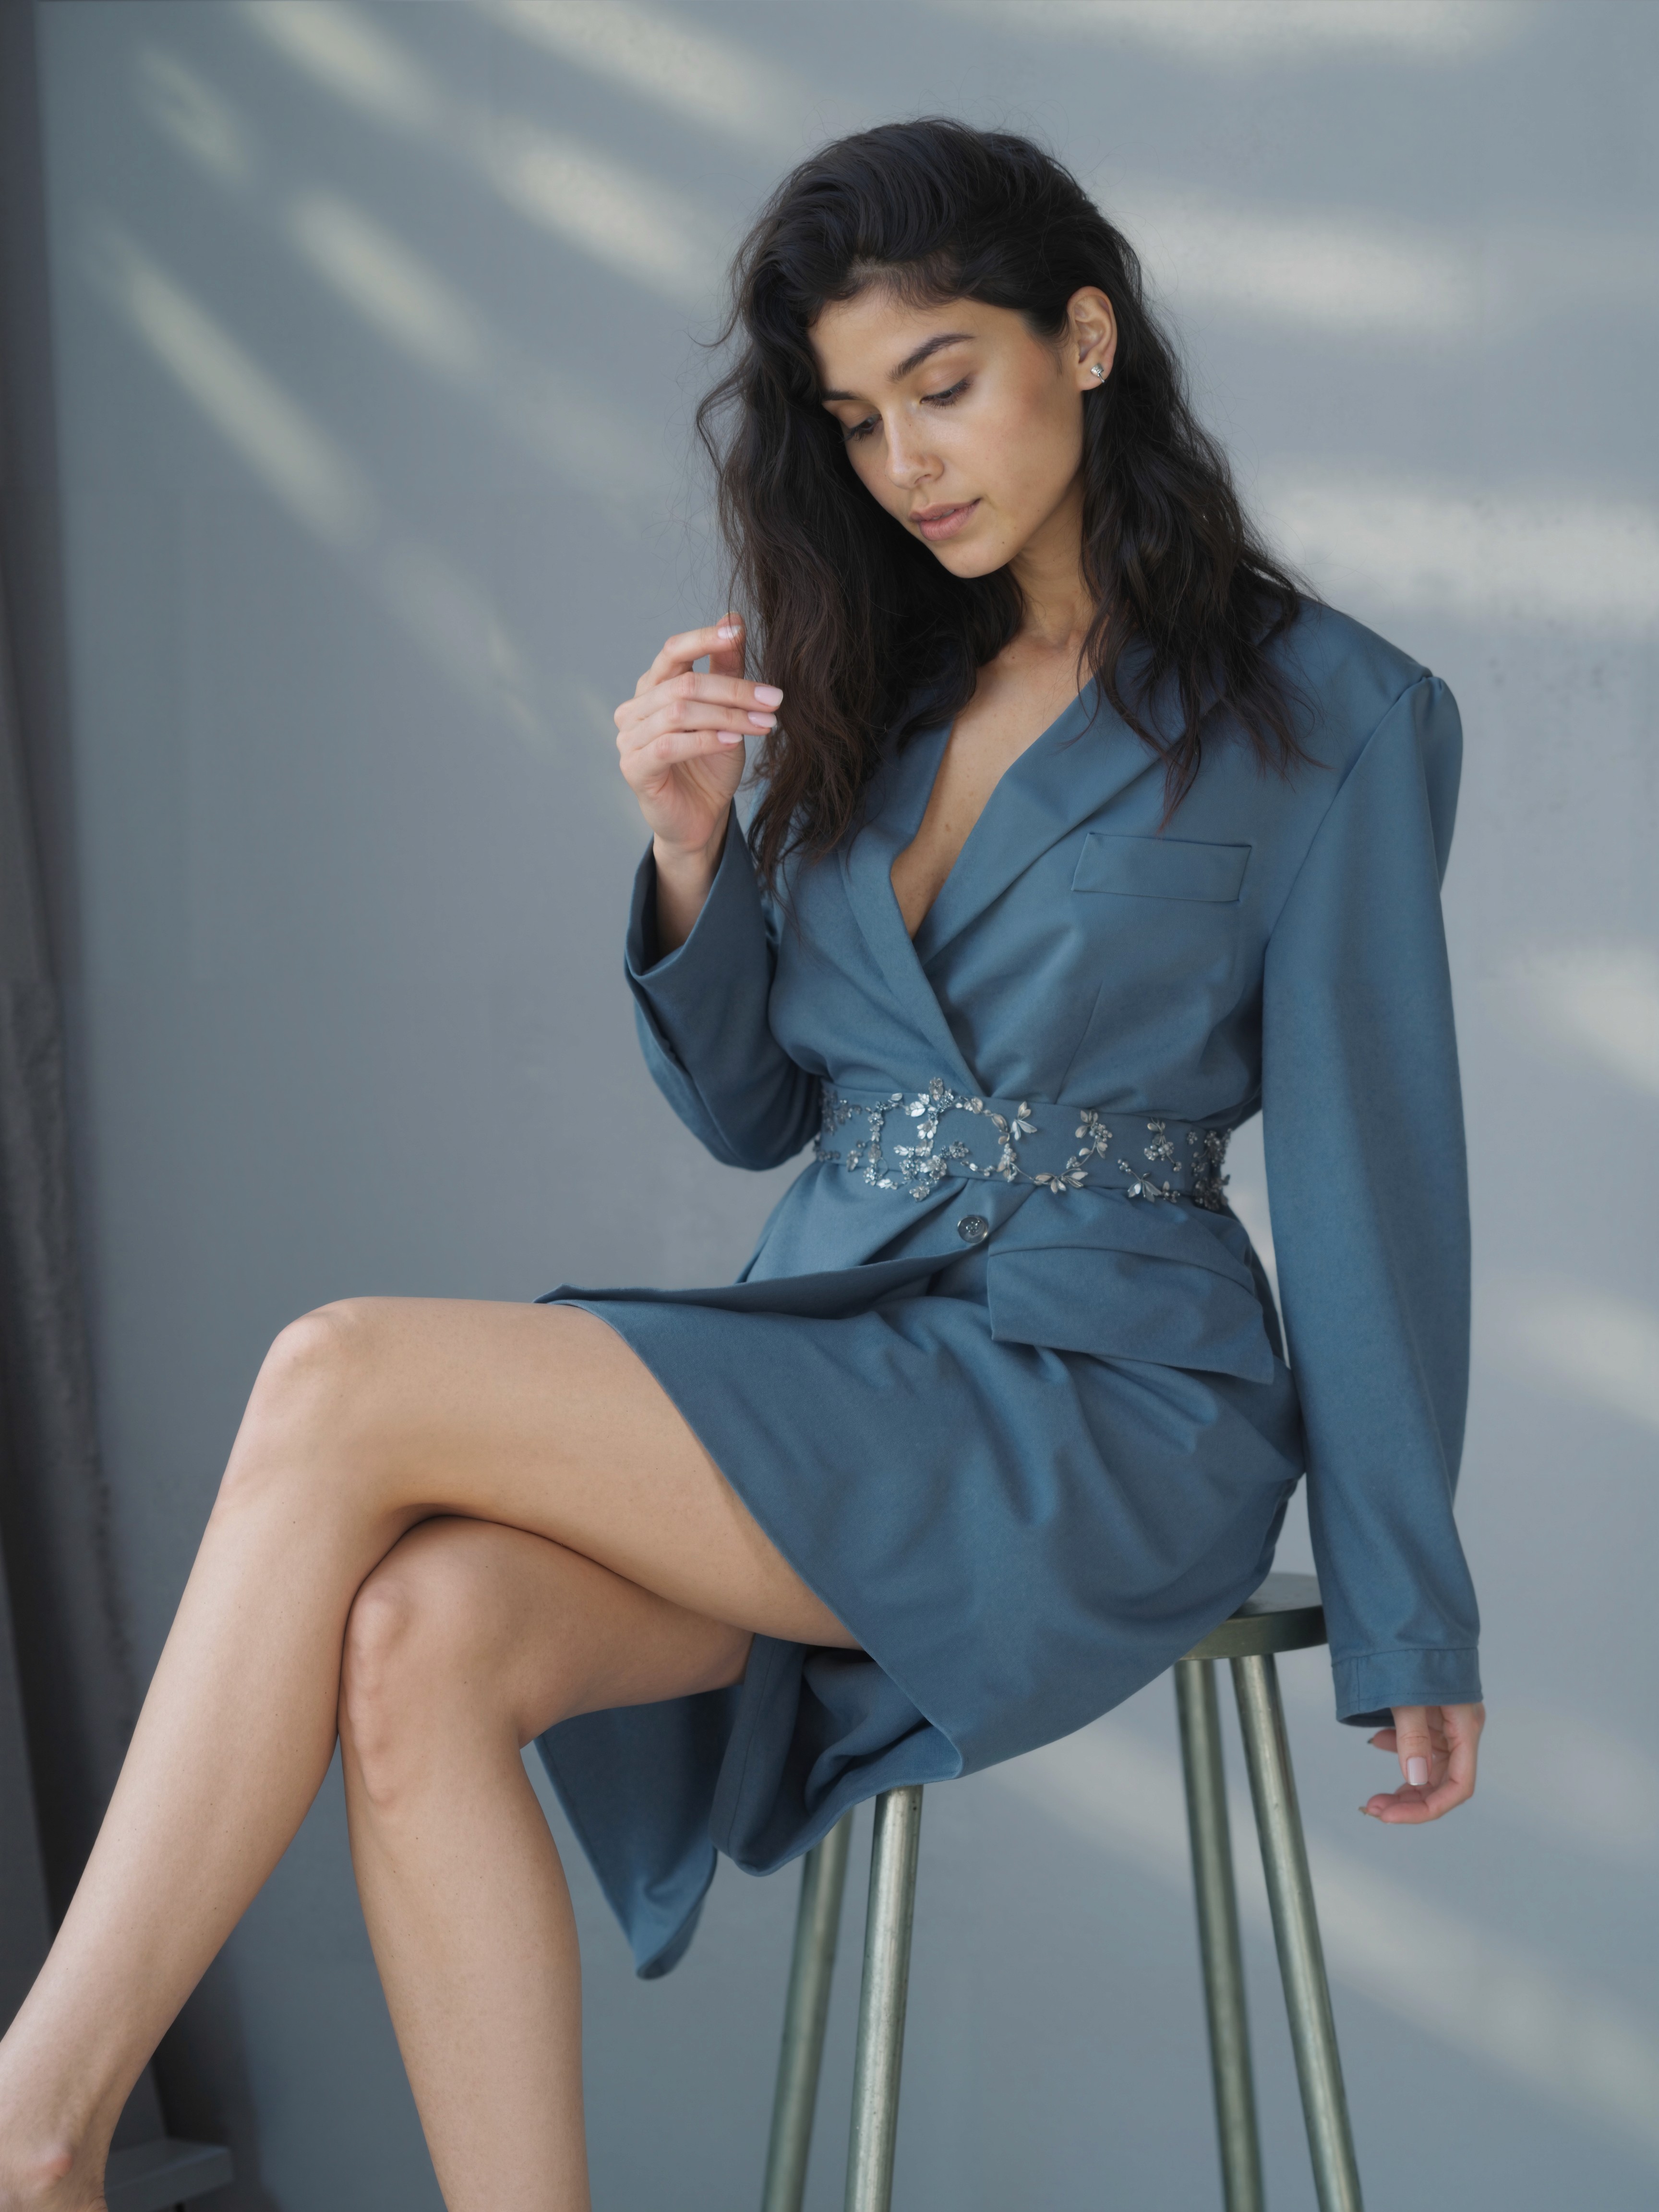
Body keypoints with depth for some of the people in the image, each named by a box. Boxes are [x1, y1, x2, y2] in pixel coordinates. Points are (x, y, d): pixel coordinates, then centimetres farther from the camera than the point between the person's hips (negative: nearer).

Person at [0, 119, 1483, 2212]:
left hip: (1100, 1420, -6)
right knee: (418, 1643, -27)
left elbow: (1365, 1168, -1)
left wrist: (1410, 1624, 1)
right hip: (827, 1372, 6)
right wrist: (692, 852, -1)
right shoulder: (878, 689, 15)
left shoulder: (1333, 716, -1)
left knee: (344, 1384, -23)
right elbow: (750, 1110, 18)